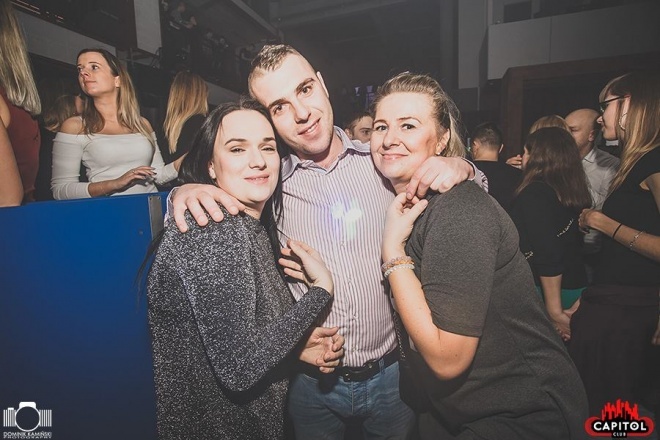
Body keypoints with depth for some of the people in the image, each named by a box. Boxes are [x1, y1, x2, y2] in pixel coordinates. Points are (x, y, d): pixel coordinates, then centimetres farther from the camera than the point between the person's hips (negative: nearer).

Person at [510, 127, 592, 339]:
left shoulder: (534, 193, -18)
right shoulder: (574, 192, 6)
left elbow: (548, 255, -24)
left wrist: (554, 310, -19)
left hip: (545, 291, -8)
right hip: (576, 287, 8)